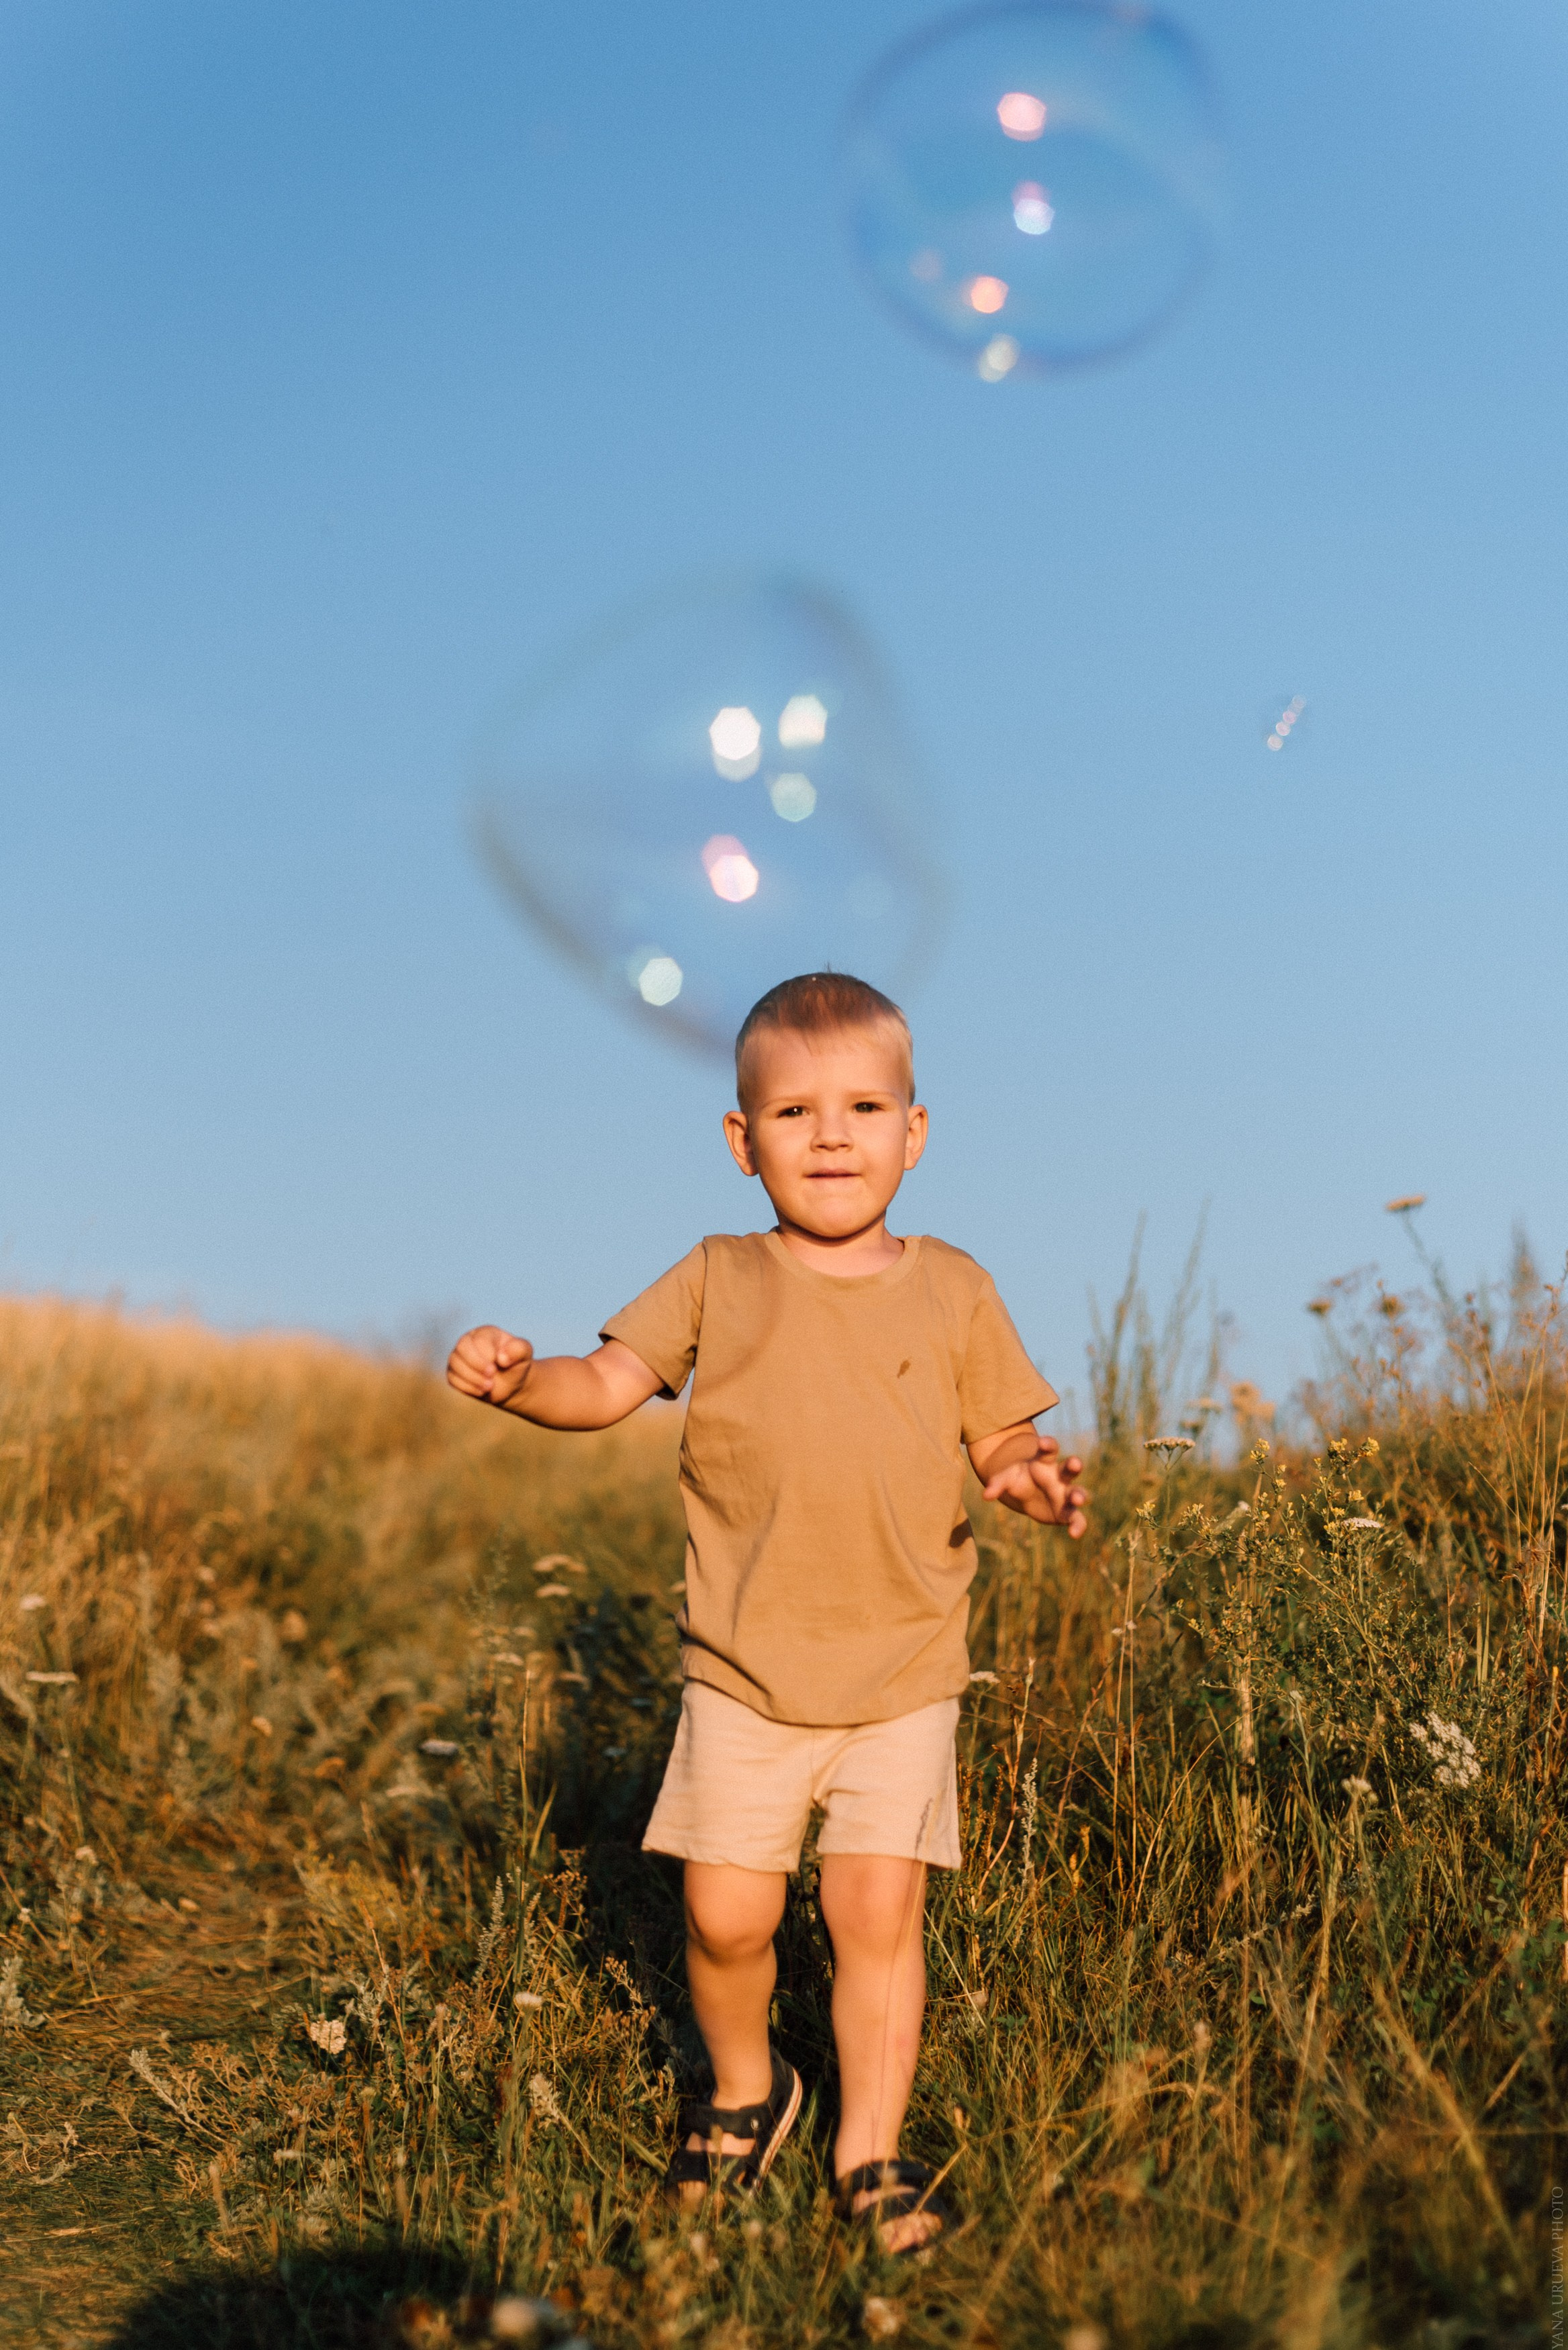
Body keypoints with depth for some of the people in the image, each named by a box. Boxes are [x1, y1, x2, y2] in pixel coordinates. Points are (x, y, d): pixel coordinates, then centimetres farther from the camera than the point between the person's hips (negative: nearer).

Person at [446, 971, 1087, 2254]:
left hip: (904, 1676, 0)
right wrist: (520, 1377, -23)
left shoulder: (951, 1291, 3)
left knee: (879, 1910, -3)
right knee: (726, 1912, 0)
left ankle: (869, 2151, 17)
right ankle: (744, 2091, 31)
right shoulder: (717, 1280, 2)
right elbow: (610, 1381, -4)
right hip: (744, 1675, 0)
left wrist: (1039, 1477, -15)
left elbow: (1000, 1440, 7)